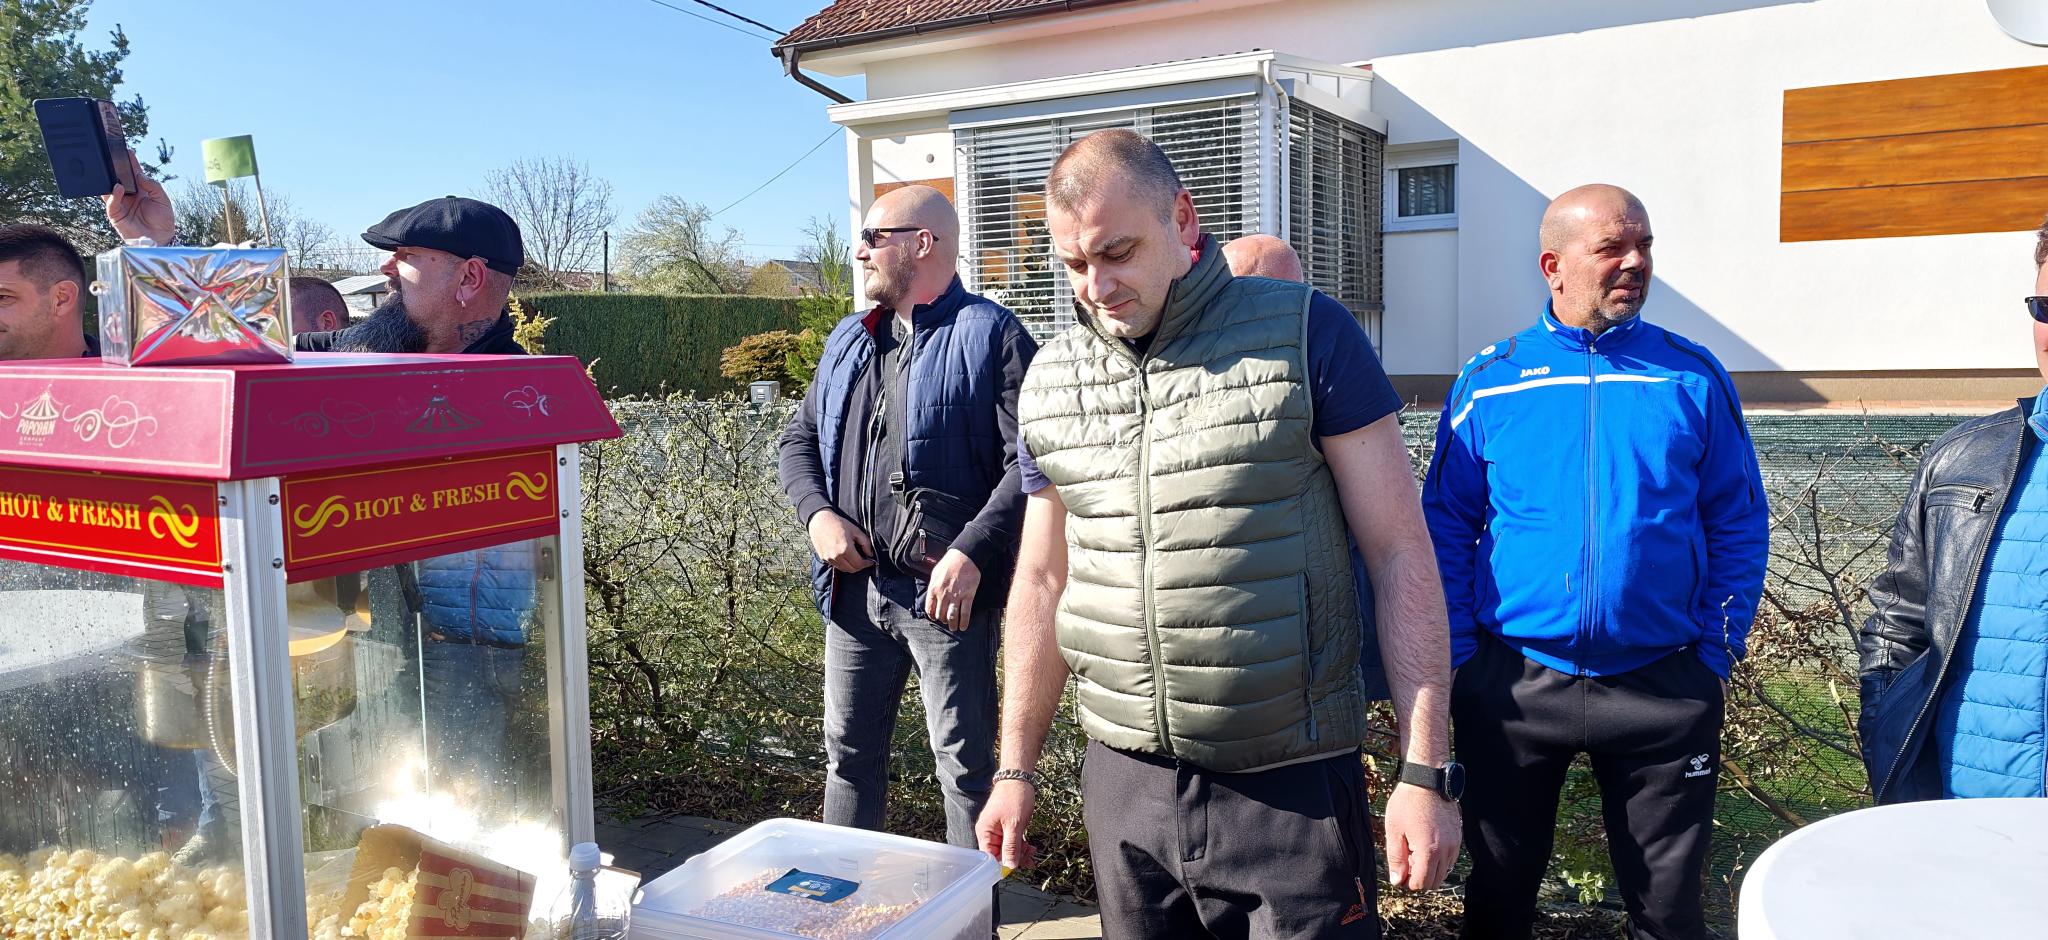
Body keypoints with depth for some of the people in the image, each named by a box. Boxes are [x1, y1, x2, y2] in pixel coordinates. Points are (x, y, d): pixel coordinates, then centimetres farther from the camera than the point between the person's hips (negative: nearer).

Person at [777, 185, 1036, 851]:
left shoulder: (990, 336, -7)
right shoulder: (848, 341, 16)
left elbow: (1027, 461, -15)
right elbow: (800, 438, 19)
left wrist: (971, 553, -24)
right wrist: (817, 513, -1)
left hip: (947, 590, -7)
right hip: (854, 586, 7)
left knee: (965, 763, 3)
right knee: (848, 752, 18)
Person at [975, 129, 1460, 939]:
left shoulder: (1305, 335, -6)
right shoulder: (1050, 383, 6)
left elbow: (1401, 555, -7)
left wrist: (1425, 770, -10)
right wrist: (1016, 770, 13)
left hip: (1293, 788, -3)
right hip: (1123, 783, 4)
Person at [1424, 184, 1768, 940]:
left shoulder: (1693, 376, 1)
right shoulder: (1488, 381, 0)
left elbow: (1739, 527, 5)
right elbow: (1446, 528, 3)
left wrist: (1718, 650, -2)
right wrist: (1457, 655, -3)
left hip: (1664, 689, 1)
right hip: (1513, 682, 0)